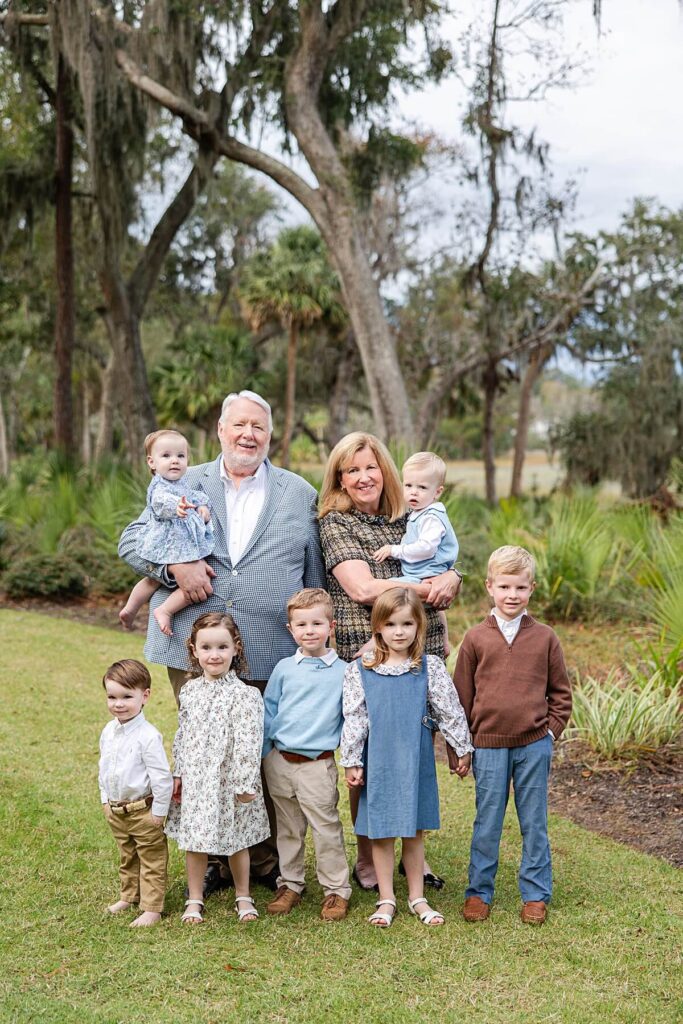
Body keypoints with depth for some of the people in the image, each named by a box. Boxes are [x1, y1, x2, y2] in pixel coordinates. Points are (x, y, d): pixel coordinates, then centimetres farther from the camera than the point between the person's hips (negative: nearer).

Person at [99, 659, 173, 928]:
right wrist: (105, 800, 14)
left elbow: (162, 777, -22)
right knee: (126, 857, 25)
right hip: (116, 811, 8)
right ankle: (129, 896, 42)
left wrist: (159, 811, -18)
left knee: (151, 860, 7)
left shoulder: (147, 736, -25)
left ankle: (152, 908, 16)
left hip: (143, 811, -7)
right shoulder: (108, 731, -1)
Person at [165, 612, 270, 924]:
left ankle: (243, 896, 29)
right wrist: (178, 774, 10)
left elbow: (249, 743, -16)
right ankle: (194, 900, 26)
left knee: (236, 842, 11)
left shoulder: (245, 695, -14)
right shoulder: (190, 690, 3)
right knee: (194, 841, 11)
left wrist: (245, 784, -17)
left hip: (229, 781, -4)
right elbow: (182, 735, 11)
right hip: (195, 780, 4)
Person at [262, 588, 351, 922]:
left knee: (326, 829, 0)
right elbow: (268, 712, 11)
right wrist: (261, 755, 9)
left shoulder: (342, 672, -2)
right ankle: (289, 885, 27)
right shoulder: (284, 668, 4)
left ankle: (336, 890, 12)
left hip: (318, 765, -3)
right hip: (279, 761, 3)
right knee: (288, 829, 14)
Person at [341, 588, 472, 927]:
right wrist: (351, 763, -2)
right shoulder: (359, 671, -3)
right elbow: (353, 719, -1)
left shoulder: (430, 668, -2)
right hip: (378, 764, 0)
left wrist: (463, 749, 8)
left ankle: (417, 898, 24)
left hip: (417, 762, 0)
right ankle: (386, 900, 20)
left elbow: (450, 711, 4)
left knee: (414, 830, 11)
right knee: (381, 832, 7)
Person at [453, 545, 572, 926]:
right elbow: (462, 695, 5)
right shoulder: (476, 638, -1)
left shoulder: (544, 637, 1)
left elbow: (561, 691, 9)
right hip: (489, 747, 0)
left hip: (534, 746, 1)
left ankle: (536, 894, 23)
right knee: (487, 823, 8)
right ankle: (479, 891, 22)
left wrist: (551, 731, 0)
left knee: (534, 823, 10)